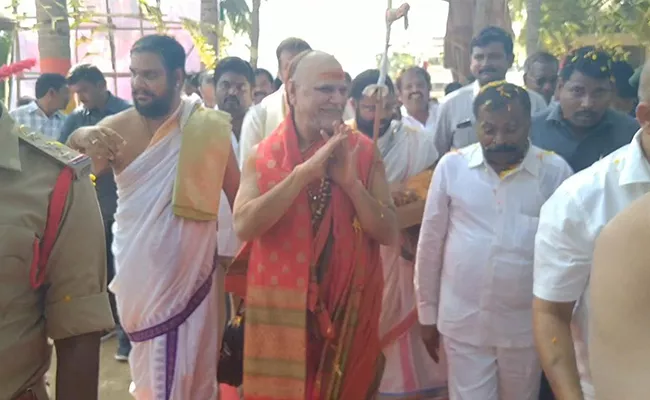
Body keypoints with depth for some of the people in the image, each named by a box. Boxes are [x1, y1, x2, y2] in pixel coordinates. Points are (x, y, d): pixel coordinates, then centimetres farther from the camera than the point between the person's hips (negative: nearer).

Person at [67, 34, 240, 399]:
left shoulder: (209, 126, -7)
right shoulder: (116, 128, -2)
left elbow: (239, 198, -2)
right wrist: (81, 139, -31)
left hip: (192, 273, -2)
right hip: (137, 273, 2)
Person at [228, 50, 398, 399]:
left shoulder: (363, 152, -2)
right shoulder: (262, 156, -4)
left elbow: (388, 233, -6)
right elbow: (244, 226, -19)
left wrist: (351, 181, -19)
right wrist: (305, 172, -24)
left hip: (348, 307, 1)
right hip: (281, 308, -1)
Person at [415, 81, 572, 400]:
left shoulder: (556, 171, -6)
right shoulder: (451, 166, -6)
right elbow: (430, 244, 0)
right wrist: (427, 314, 4)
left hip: (527, 325, 1)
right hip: (462, 322, 0)